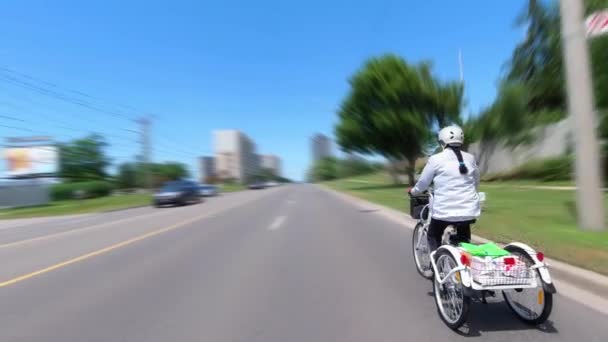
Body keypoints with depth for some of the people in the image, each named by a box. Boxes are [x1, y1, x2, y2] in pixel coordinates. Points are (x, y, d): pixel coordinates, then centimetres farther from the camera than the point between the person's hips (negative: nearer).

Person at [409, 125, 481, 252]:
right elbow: (476, 183, 18)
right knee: (464, 240, 23)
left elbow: (423, 183, -1)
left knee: (434, 236, 20)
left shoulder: (436, 159, -7)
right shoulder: (470, 158, 6)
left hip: (445, 211, -4)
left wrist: (413, 191, 19)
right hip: (469, 210, 4)